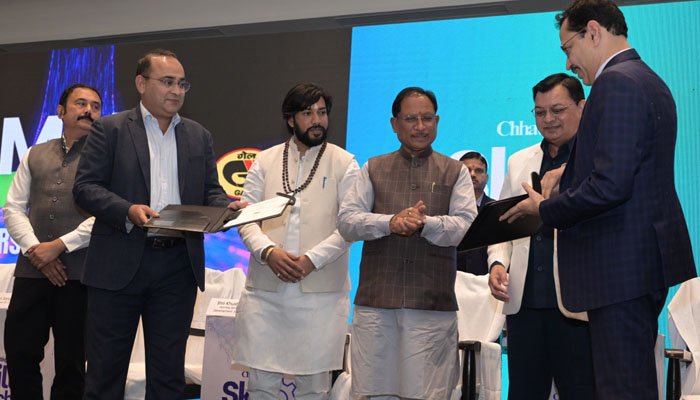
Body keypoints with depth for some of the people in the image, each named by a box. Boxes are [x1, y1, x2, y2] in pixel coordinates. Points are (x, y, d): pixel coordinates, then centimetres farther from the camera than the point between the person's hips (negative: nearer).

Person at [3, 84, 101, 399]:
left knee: (72, 360, 5)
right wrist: (34, 249, -7)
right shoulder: (35, 155, 15)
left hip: (80, 272, -3)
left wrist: (59, 246, -13)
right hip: (31, 269, 4)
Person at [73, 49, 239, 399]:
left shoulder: (199, 136, 14)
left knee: (168, 369, 10)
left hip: (179, 265, 3)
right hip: (119, 263, -3)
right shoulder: (110, 129, 2)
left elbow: (210, 192, 13)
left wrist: (227, 207, -10)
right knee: (105, 366, 6)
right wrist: (128, 210, -21)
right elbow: (85, 186, -5)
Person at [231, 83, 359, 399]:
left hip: (320, 290, -2)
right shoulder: (265, 161, 11)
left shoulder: (344, 163, 4)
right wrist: (268, 251, -13)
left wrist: (312, 259, -14)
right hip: (265, 289, 2)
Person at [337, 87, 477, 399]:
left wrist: (426, 223, -18)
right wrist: (390, 222, -14)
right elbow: (346, 221, 3)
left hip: (433, 305, -1)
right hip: (376, 303, 1)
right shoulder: (373, 169, 14)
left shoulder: (455, 172, 12)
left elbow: (467, 225, -2)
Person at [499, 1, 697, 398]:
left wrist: (545, 209, -9)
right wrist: (572, 172, 16)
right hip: (647, 260, 11)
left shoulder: (615, 83, -15)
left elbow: (609, 186, -23)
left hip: (621, 266, -11)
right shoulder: (651, 81, 17)